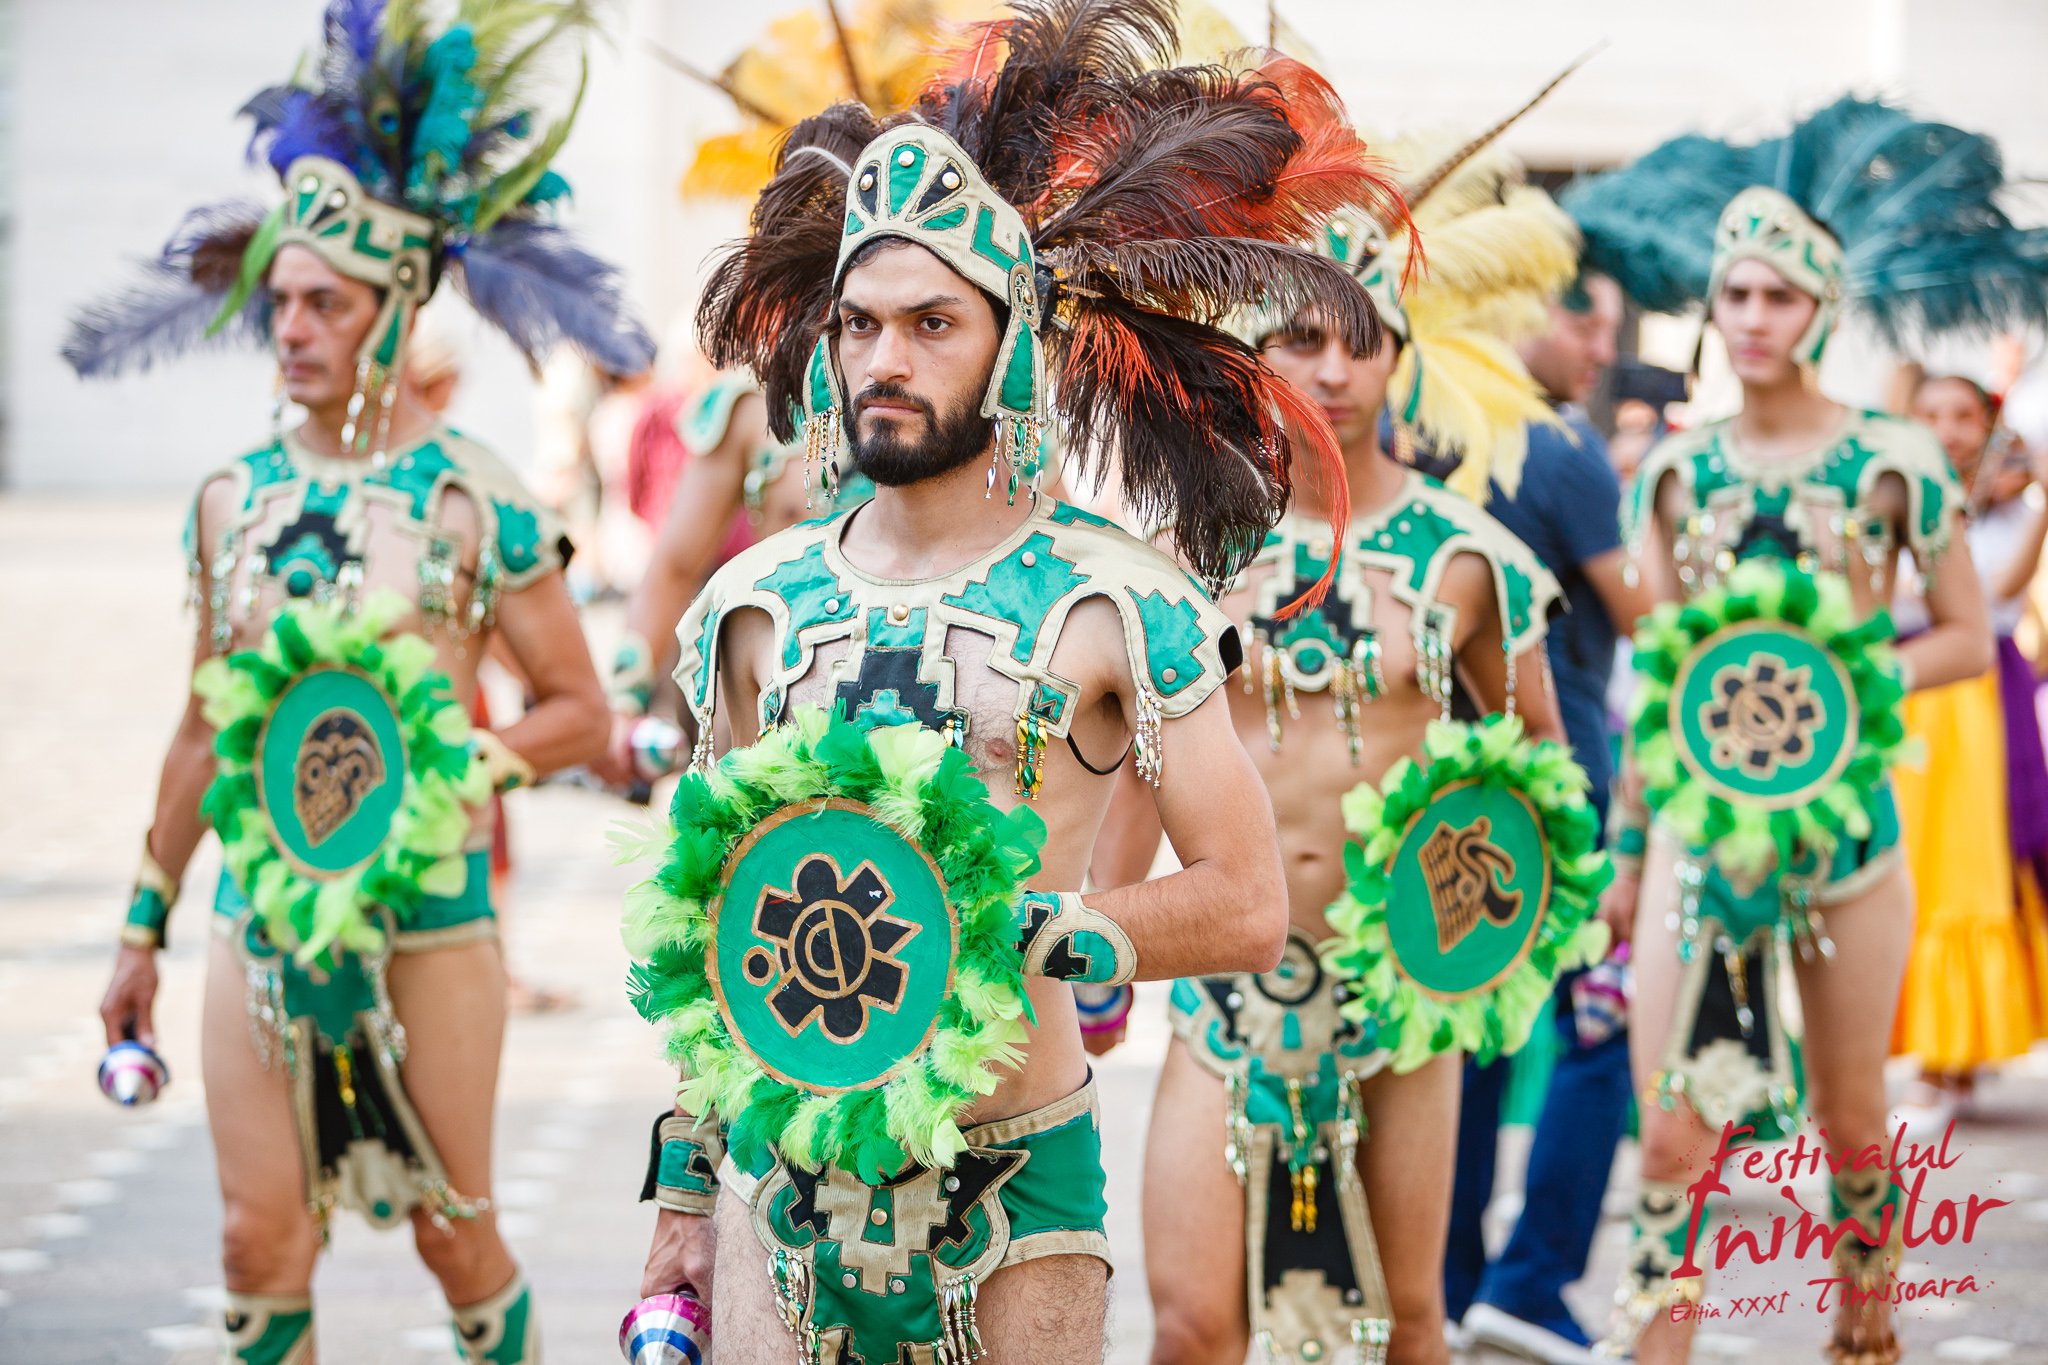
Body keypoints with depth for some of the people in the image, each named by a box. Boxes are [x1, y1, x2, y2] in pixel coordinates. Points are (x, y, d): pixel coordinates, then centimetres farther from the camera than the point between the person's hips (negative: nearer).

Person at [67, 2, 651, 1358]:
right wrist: (146, 927, 15)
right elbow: (201, 729, 15)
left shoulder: (477, 501, -6)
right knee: (263, 1243, -1)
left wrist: (462, 768, -18)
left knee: (454, 1233, 5)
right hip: (263, 902, 3)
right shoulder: (232, 499, 7)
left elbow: (582, 710, 0)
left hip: (426, 904, -3)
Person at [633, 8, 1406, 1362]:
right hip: (783, 1175, 3)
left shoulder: (1115, 603, -6)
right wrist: (684, 1189, 13)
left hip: (1010, 1191, -3)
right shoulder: (758, 603, 7)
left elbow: (1246, 905, -9)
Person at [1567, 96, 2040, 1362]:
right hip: (1702, 816, 1)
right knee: (1672, 1129, -9)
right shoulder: (1676, 472, 6)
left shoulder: (1895, 462, -2)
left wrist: (1850, 680, -13)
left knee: (1851, 1123, 9)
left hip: (1845, 814, -1)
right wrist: (1623, 838, 9)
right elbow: (1649, 677, 11)